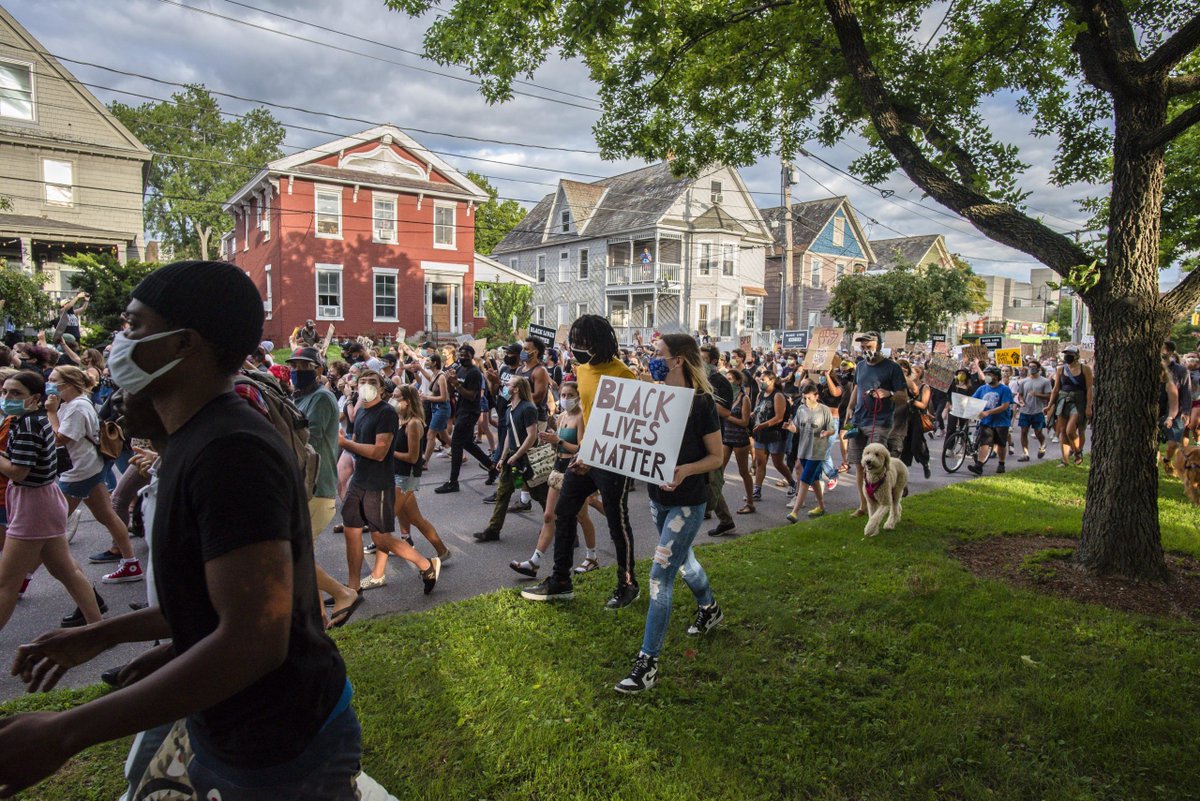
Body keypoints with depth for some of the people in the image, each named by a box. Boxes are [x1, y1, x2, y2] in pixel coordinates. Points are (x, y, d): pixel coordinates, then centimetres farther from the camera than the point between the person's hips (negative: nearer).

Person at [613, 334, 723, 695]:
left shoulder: (700, 402, -16)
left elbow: (717, 456, -11)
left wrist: (685, 470, -29)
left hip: (687, 502, -7)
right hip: (657, 496, 7)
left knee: (660, 574, -9)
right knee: (682, 558, 26)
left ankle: (647, 663, -1)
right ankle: (709, 607, 54)